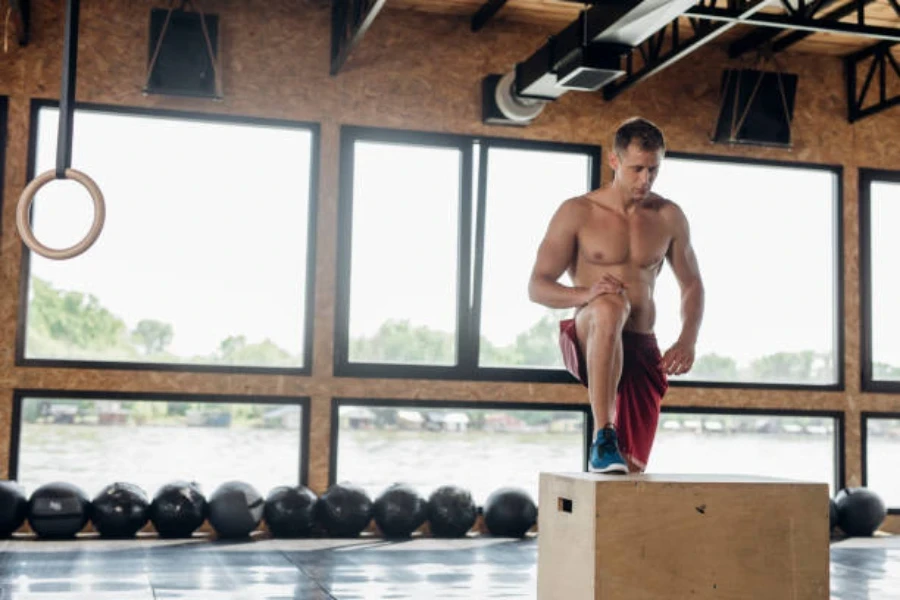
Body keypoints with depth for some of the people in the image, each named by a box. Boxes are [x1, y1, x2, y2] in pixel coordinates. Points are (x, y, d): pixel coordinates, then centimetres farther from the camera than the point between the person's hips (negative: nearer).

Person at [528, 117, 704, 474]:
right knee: (611, 307, -40)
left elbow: (692, 285, 17)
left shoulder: (669, 217, 8)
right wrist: (587, 294, -27)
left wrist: (688, 341, -2)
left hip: (642, 351, 4)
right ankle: (603, 440, -39)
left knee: (633, 470, 0)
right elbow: (537, 287, -6)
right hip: (587, 344, -4)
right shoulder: (577, 213, -2)